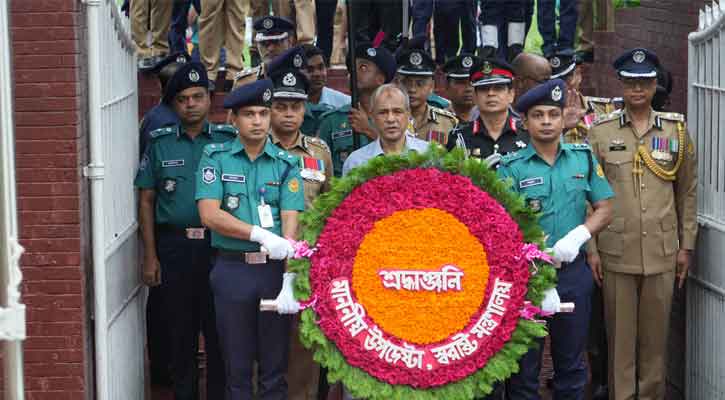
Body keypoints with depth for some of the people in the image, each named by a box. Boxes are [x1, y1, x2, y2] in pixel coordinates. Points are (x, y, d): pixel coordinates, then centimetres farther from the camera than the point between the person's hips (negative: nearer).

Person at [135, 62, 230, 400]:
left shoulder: (229, 140, 3)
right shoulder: (160, 144, 7)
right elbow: (146, 200, 7)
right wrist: (150, 255, 1)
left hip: (219, 245, -1)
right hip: (174, 247, 1)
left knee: (219, 331, 3)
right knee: (180, 332, 8)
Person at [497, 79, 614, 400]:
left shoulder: (584, 158, 4)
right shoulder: (511, 167, -5)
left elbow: (605, 209, 4)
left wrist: (579, 235, -15)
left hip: (574, 270, 2)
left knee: (572, 362, 14)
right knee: (524, 364, 7)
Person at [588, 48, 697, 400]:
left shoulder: (677, 131, 7)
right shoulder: (600, 132, 2)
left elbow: (687, 193, 10)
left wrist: (686, 246, 8)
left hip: (662, 253, 1)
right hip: (616, 253, -1)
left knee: (655, 333, 8)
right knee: (620, 334, 4)